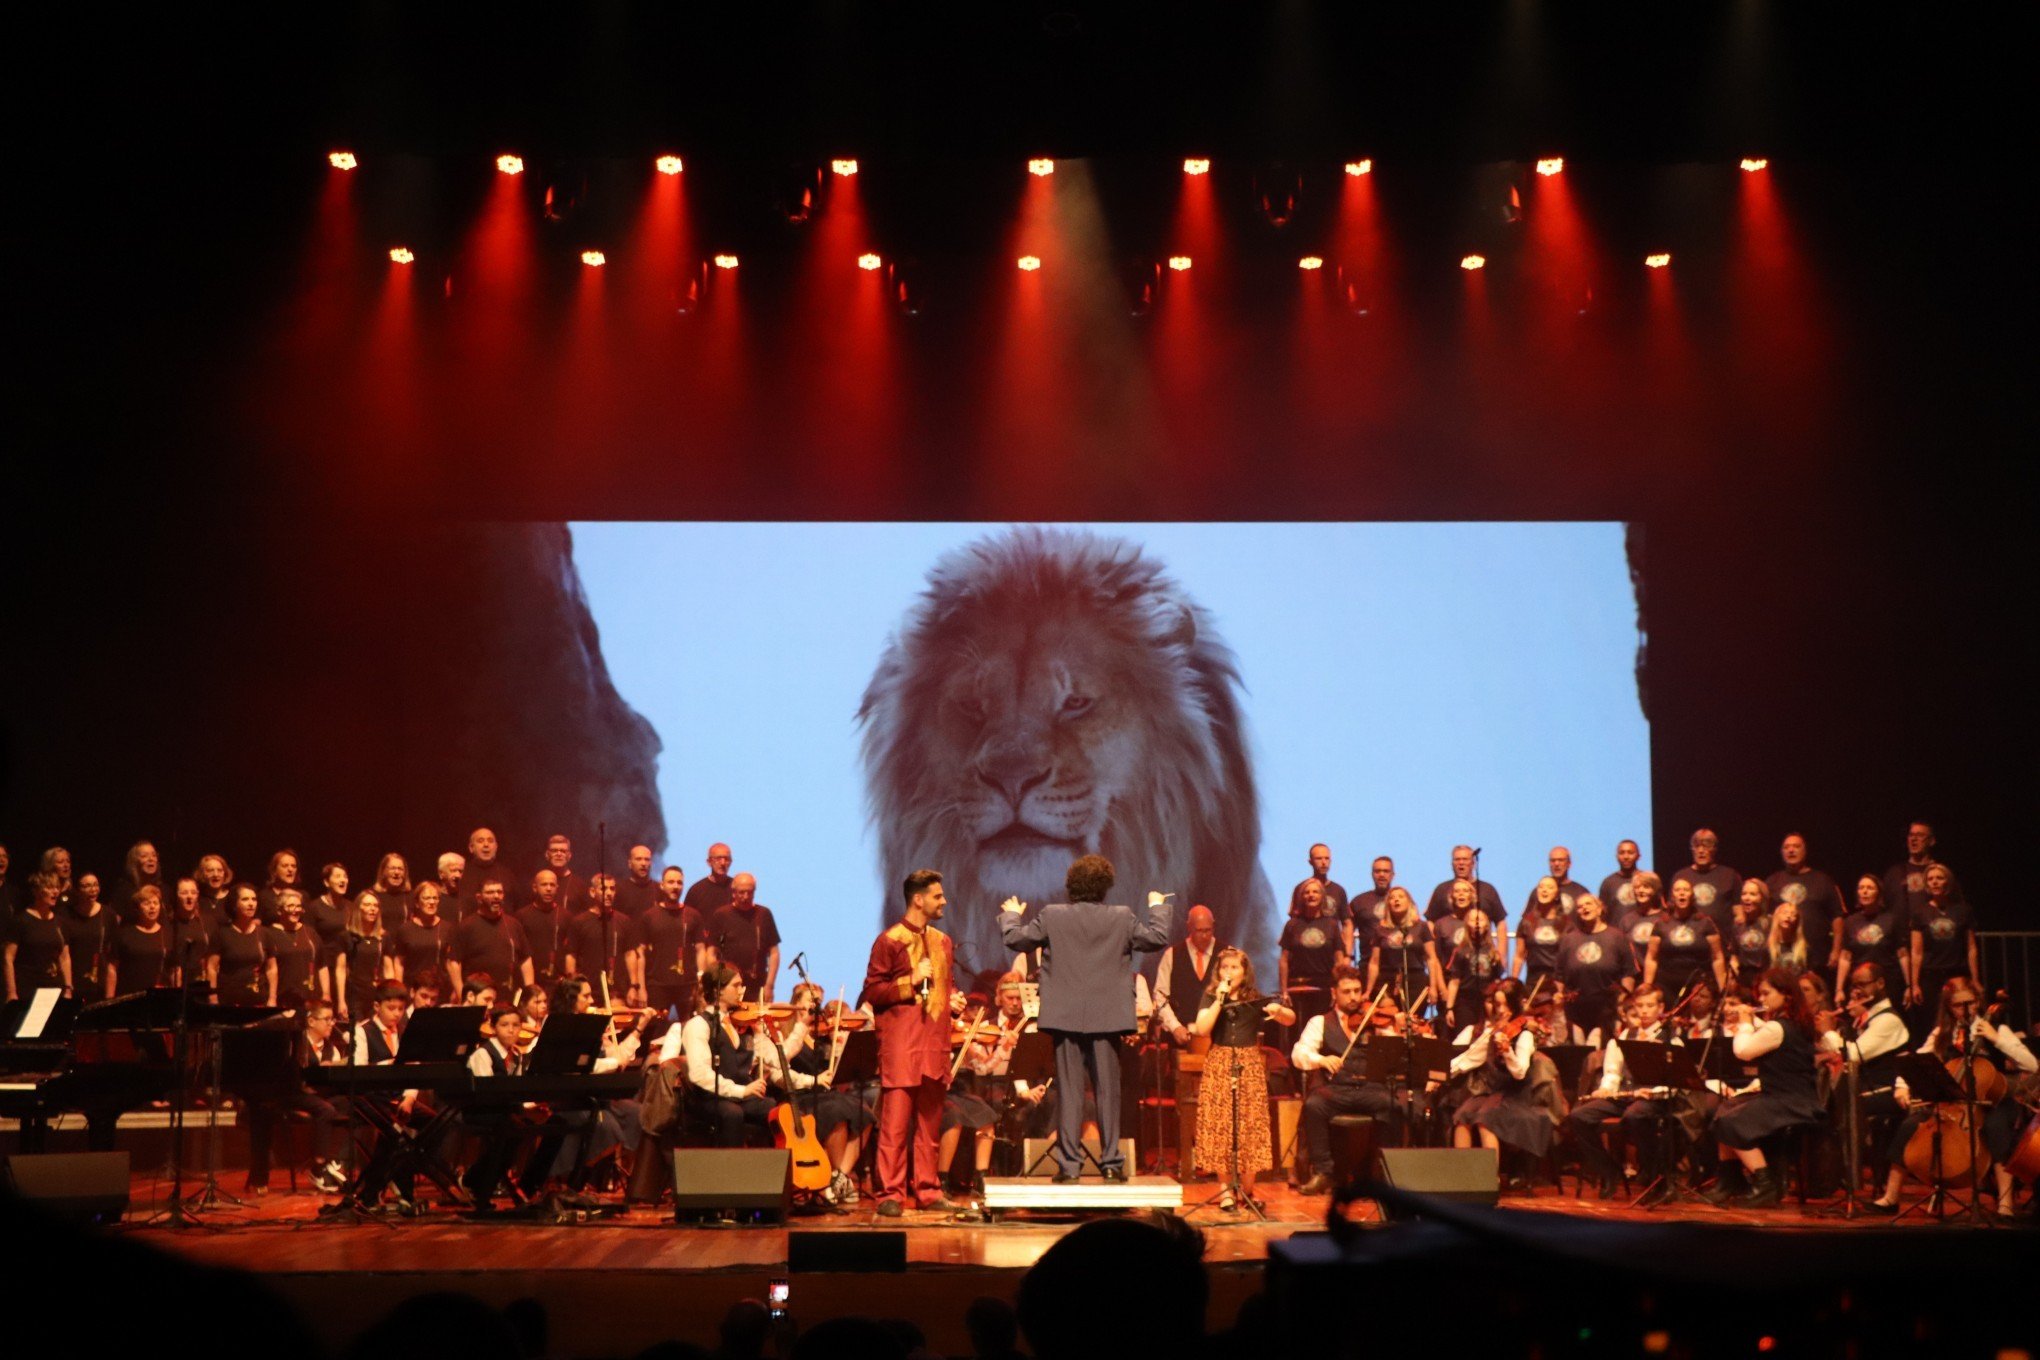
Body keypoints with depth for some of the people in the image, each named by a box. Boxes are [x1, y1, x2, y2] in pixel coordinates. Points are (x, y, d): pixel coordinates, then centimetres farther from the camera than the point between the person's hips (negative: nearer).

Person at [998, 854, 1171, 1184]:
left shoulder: (1052, 916, -5)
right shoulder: (1122, 917, -4)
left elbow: (1015, 939, 3)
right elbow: (1157, 939, 5)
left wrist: (1011, 915, 24)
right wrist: (1157, 907, 23)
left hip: (1065, 1019, 0)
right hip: (1106, 1019, 0)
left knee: (1069, 1092, 4)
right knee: (1108, 1091, 6)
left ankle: (1068, 1163, 3)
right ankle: (1111, 1162, 6)